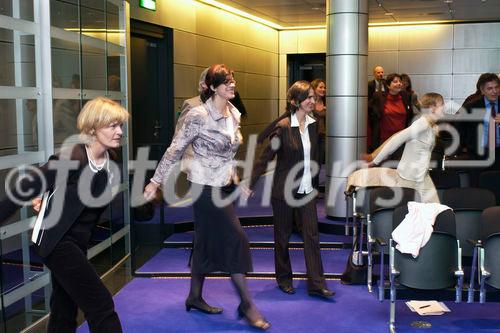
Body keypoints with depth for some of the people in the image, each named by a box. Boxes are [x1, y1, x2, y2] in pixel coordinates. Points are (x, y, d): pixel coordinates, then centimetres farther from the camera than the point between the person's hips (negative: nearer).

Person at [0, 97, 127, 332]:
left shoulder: (110, 161, 0)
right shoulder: (70, 158, -23)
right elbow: (25, 188, -17)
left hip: (78, 241, 8)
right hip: (55, 240, -8)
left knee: (64, 312, 17)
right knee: (101, 306, -8)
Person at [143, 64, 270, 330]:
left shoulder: (233, 113, 7)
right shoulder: (199, 115, -16)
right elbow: (175, 149, -12)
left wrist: (235, 178, 21)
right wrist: (156, 181, -11)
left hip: (222, 184, 8)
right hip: (206, 185, -8)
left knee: (208, 242, 14)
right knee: (235, 238, -7)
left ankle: (195, 297, 28)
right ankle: (247, 304, 4)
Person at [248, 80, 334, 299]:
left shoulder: (313, 124, 4)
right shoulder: (283, 127, -15)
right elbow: (265, 157, -14)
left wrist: (315, 183, 16)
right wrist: (251, 185, -15)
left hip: (307, 189, 5)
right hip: (284, 190, -5)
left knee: (312, 234, 0)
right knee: (282, 236, 10)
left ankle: (316, 284, 5)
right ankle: (284, 279, 27)